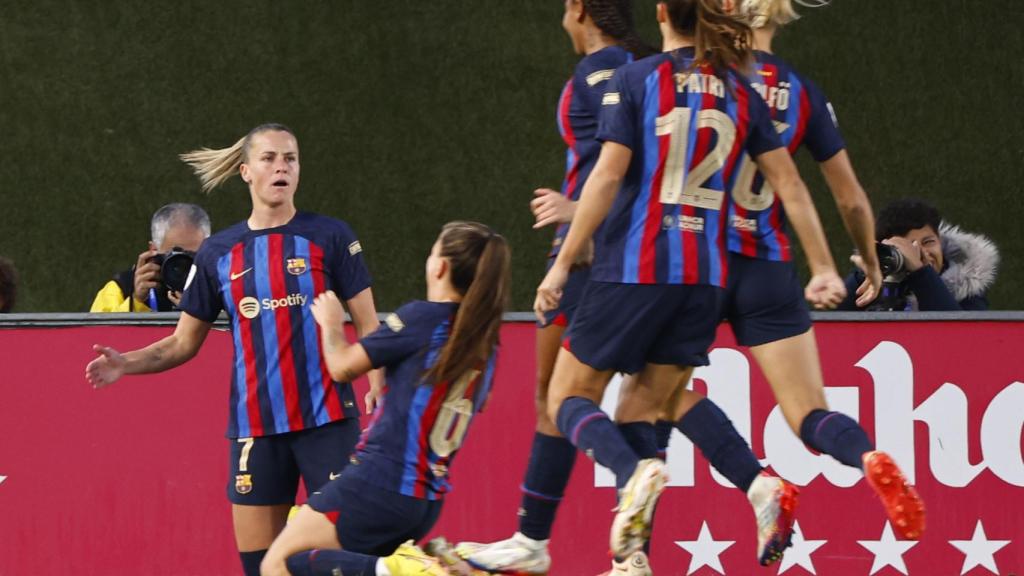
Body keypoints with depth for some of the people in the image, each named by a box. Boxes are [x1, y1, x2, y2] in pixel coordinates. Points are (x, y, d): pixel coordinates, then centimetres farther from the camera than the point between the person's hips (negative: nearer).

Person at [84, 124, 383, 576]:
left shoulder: (330, 237, 2)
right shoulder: (218, 254, 9)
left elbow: (368, 326, 2)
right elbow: (184, 342, 13)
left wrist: (378, 389, -13)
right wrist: (126, 363, -4)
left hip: (326, 419, -3)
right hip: (254, 427, 3)